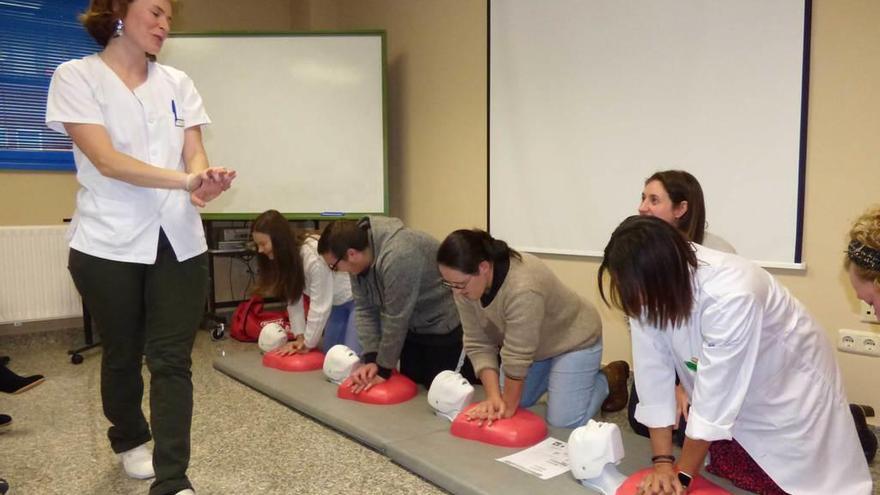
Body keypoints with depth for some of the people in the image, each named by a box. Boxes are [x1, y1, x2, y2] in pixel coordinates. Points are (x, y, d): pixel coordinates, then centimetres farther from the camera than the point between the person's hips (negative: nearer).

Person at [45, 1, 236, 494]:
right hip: (109, 243, -2)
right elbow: (106, 160, -15)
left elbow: (194, 152, 2)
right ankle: (131, 440, 40)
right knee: (123, 353, 14)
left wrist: (201, 185, -22)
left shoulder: (178, 82, 10)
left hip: (178, 241, 2)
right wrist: (186, 180, -27)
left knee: (172, 360, -3)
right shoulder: (76, 76, -2)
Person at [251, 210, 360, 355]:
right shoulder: (286, 255, -7)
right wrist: (300, 338, -10)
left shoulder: (314, 255, -34)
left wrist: (309, 344, -18)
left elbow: (320, 304, -28)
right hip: (337, 303, 8)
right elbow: (293, 298, -5)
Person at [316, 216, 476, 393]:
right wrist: (371, 359, -14)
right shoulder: (357, 260, -9)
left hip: (443, 324, -8)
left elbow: (396, 320, -28)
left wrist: (383, 369, -18)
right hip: (413, 325, 8)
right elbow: (364, 309, -5)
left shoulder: (397, 257, -36)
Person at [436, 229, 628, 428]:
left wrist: (509, 407, -22)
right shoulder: (465, 286, -18)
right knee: (508, 400, 7)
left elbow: (517, 356, -32)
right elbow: (477, 344, -14)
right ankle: (554, 374, 27)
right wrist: (494, 397, -22)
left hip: (573, 339, -6)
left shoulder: (524, 288, -40)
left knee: (562, 422, -10)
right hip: (532, 344, 7)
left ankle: (610, 379, 13)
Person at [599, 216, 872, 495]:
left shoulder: (731, 296, -39)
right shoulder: (650, 289, -22)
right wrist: (662, 461, -18)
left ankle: (845, 426, 27)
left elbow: (715, 393, -32)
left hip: (787, 386, -5)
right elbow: (653, 373, -18)